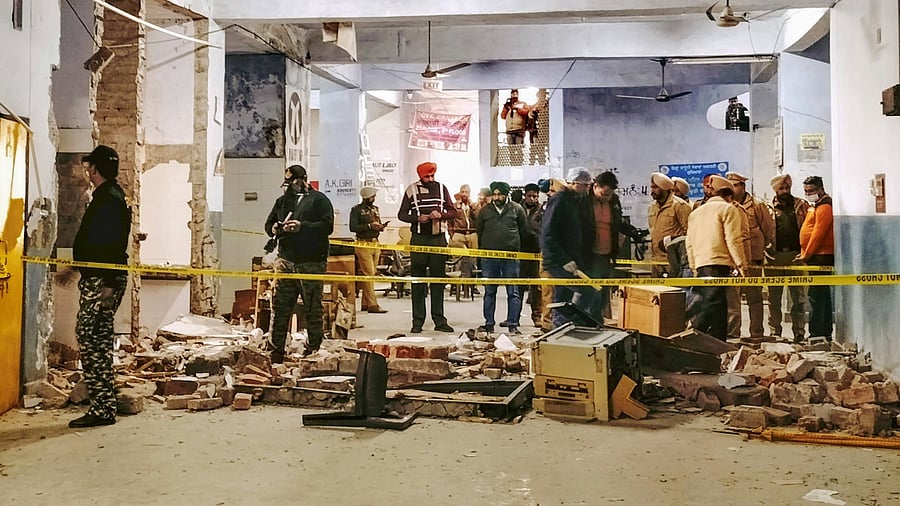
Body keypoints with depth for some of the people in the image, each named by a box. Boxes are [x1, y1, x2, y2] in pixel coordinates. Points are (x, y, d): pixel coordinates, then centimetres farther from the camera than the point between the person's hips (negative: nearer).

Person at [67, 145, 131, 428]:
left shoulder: (108, 199, -15)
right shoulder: (108, 196, 18)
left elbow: (113, 245, -22)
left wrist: (109, 284, -25)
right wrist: (77, 267, 32)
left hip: (103, 280, -11)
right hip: (96, 278, 11)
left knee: (90, 337, -9)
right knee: (97, 338, 14)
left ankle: (102, 409, -7)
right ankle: (103, 405, 21)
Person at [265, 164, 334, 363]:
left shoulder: (319, 200, 2)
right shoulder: (282, 201, 20)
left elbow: (327, 226, -10)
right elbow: (268, 224, 22)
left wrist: (302, 226, -20)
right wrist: (275, 229, -2)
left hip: (311, 263, -5)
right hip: (285, 260, 5)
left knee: (312, 309, 2)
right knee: (280, 306, 4)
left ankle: (314, 350, 12)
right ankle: (276, 351, 12)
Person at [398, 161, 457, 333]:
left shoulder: (441, 188, 9)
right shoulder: (412, 190, 4)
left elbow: (453, 212, 10)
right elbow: (402, 214, 4)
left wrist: (440, 215, -11)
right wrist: (417, 218, -13)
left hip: (439, 238, 2)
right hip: (419, 239, -1)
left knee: (438, 280, 4)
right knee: (418, 281, 1)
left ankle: (439, 320, 10)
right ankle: (417, 321, 5)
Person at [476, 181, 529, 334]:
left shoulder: (517, 209, 3)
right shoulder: (485, 211, 8)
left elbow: (524, 231, 10)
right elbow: (478, 232, 17)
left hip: (511, 257, -2)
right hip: (489, 257, 2)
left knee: (513, 292, 0)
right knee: (489, 292, 7)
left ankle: (513, 324, 4)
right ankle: (489, 323, 14)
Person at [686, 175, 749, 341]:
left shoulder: (696, 212, 22)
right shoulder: (728, 209, 2)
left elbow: (689, 243, 21)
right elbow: (733, 240, -7)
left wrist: (694, 267, 25)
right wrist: (741, 264, -5)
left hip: (700, 264, 7)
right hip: (719, 263, -7)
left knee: (719, 304, 13)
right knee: (712, 304, -11)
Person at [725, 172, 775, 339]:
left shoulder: (758, 206, 0)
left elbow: (769, 230, 7)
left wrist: (760, 248, 11)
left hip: (752, 260, -2)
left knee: (754, 298, 6)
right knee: (731, 297, -2)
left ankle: (756, 334, 13)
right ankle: (732, 333, 3)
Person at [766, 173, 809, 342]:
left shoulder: (801, 205, 9)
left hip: (796, 255, 0)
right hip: (775, 256, 0)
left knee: (799, 297, 3)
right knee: (774, 297, 5)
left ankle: (799, 332, 8)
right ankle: (774, 331, 11)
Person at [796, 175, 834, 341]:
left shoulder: (824, 207, -12)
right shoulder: (817, 206, 20)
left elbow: (818, 234, -17)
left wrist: (806, 255, -13)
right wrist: (804, 254, 14)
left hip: (821, 257, -11)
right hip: (818, 257, 11)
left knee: (817, 296, -10)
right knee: (822, 295, 14)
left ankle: (817, 333, -9)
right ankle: (825, 332, 20)